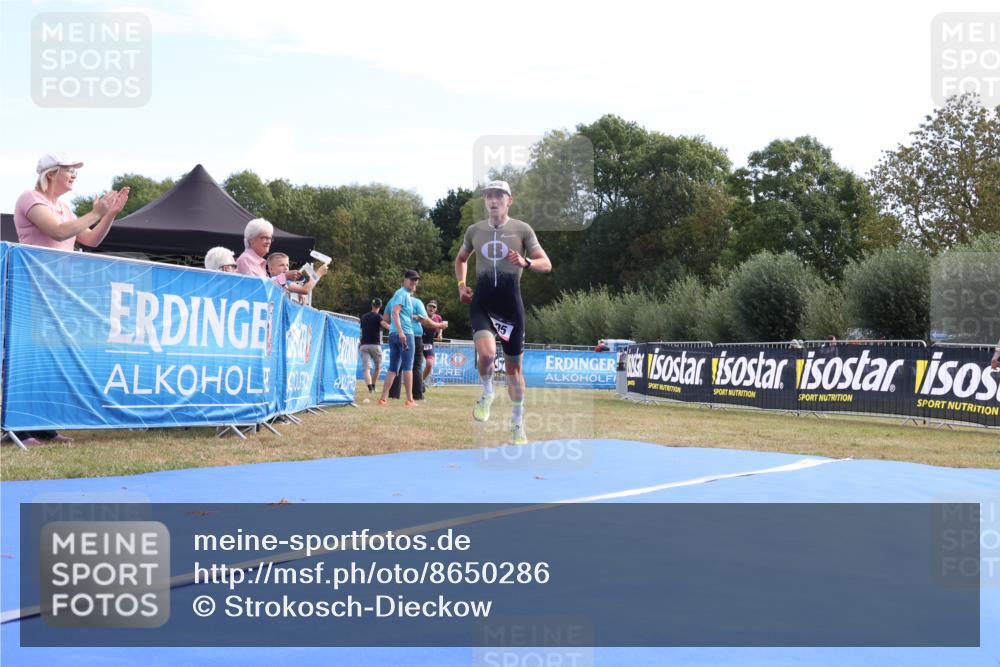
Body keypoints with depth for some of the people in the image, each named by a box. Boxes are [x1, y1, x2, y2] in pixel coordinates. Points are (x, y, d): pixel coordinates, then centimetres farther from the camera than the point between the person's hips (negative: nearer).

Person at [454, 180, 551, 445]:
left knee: (513, 365, 7)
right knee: (486, 353, -26)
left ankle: (517, 423, 24)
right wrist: (461, 284, 8)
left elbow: (546, 264, -1)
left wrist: (525, 262, -21)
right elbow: (461, 259, 25)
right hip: (482, 302, 1)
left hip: (510, 302, 0)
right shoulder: (474, 230, 7)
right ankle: (487, 394, 6)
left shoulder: (522, 229, 0)